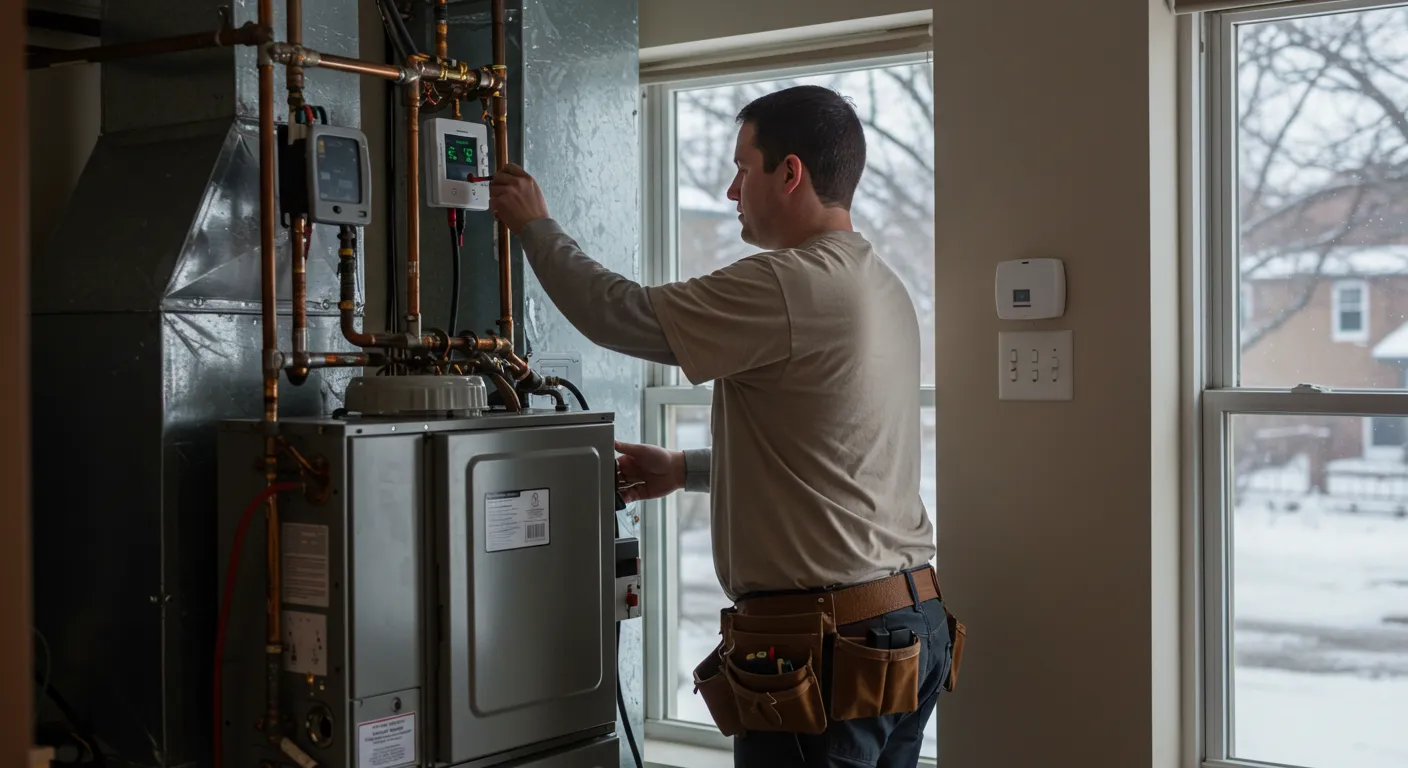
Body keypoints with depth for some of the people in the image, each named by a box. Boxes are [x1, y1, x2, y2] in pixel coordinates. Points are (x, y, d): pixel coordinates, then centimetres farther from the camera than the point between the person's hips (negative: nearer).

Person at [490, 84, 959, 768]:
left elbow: (618, 314, -11)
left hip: (825, 647, -9)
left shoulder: (789, 286, -17)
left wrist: (534, 225, 5)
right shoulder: (885, 288, 14)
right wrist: (685, 469, 25)